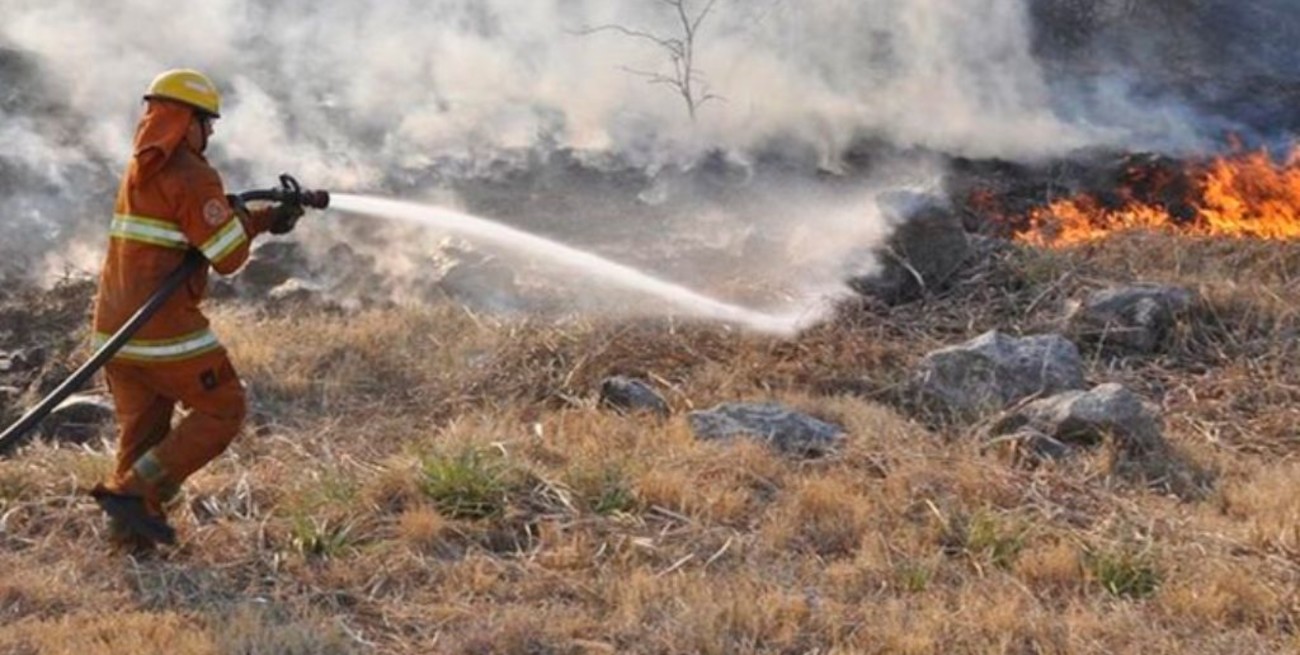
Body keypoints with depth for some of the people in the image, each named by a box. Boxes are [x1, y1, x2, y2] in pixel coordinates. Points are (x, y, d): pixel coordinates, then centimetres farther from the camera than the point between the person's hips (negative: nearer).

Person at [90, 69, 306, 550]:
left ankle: (130, 532, 11)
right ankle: (132, 492, -5)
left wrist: (268, 218, 20)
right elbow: (228, 256, -14)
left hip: (114, 327, 9)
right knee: (222, 410, 4)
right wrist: (242, 217, 7)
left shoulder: (139, 169, 16)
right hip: (164, 330, -9)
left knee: (141, 429, 15)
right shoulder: (192, 177, -13)